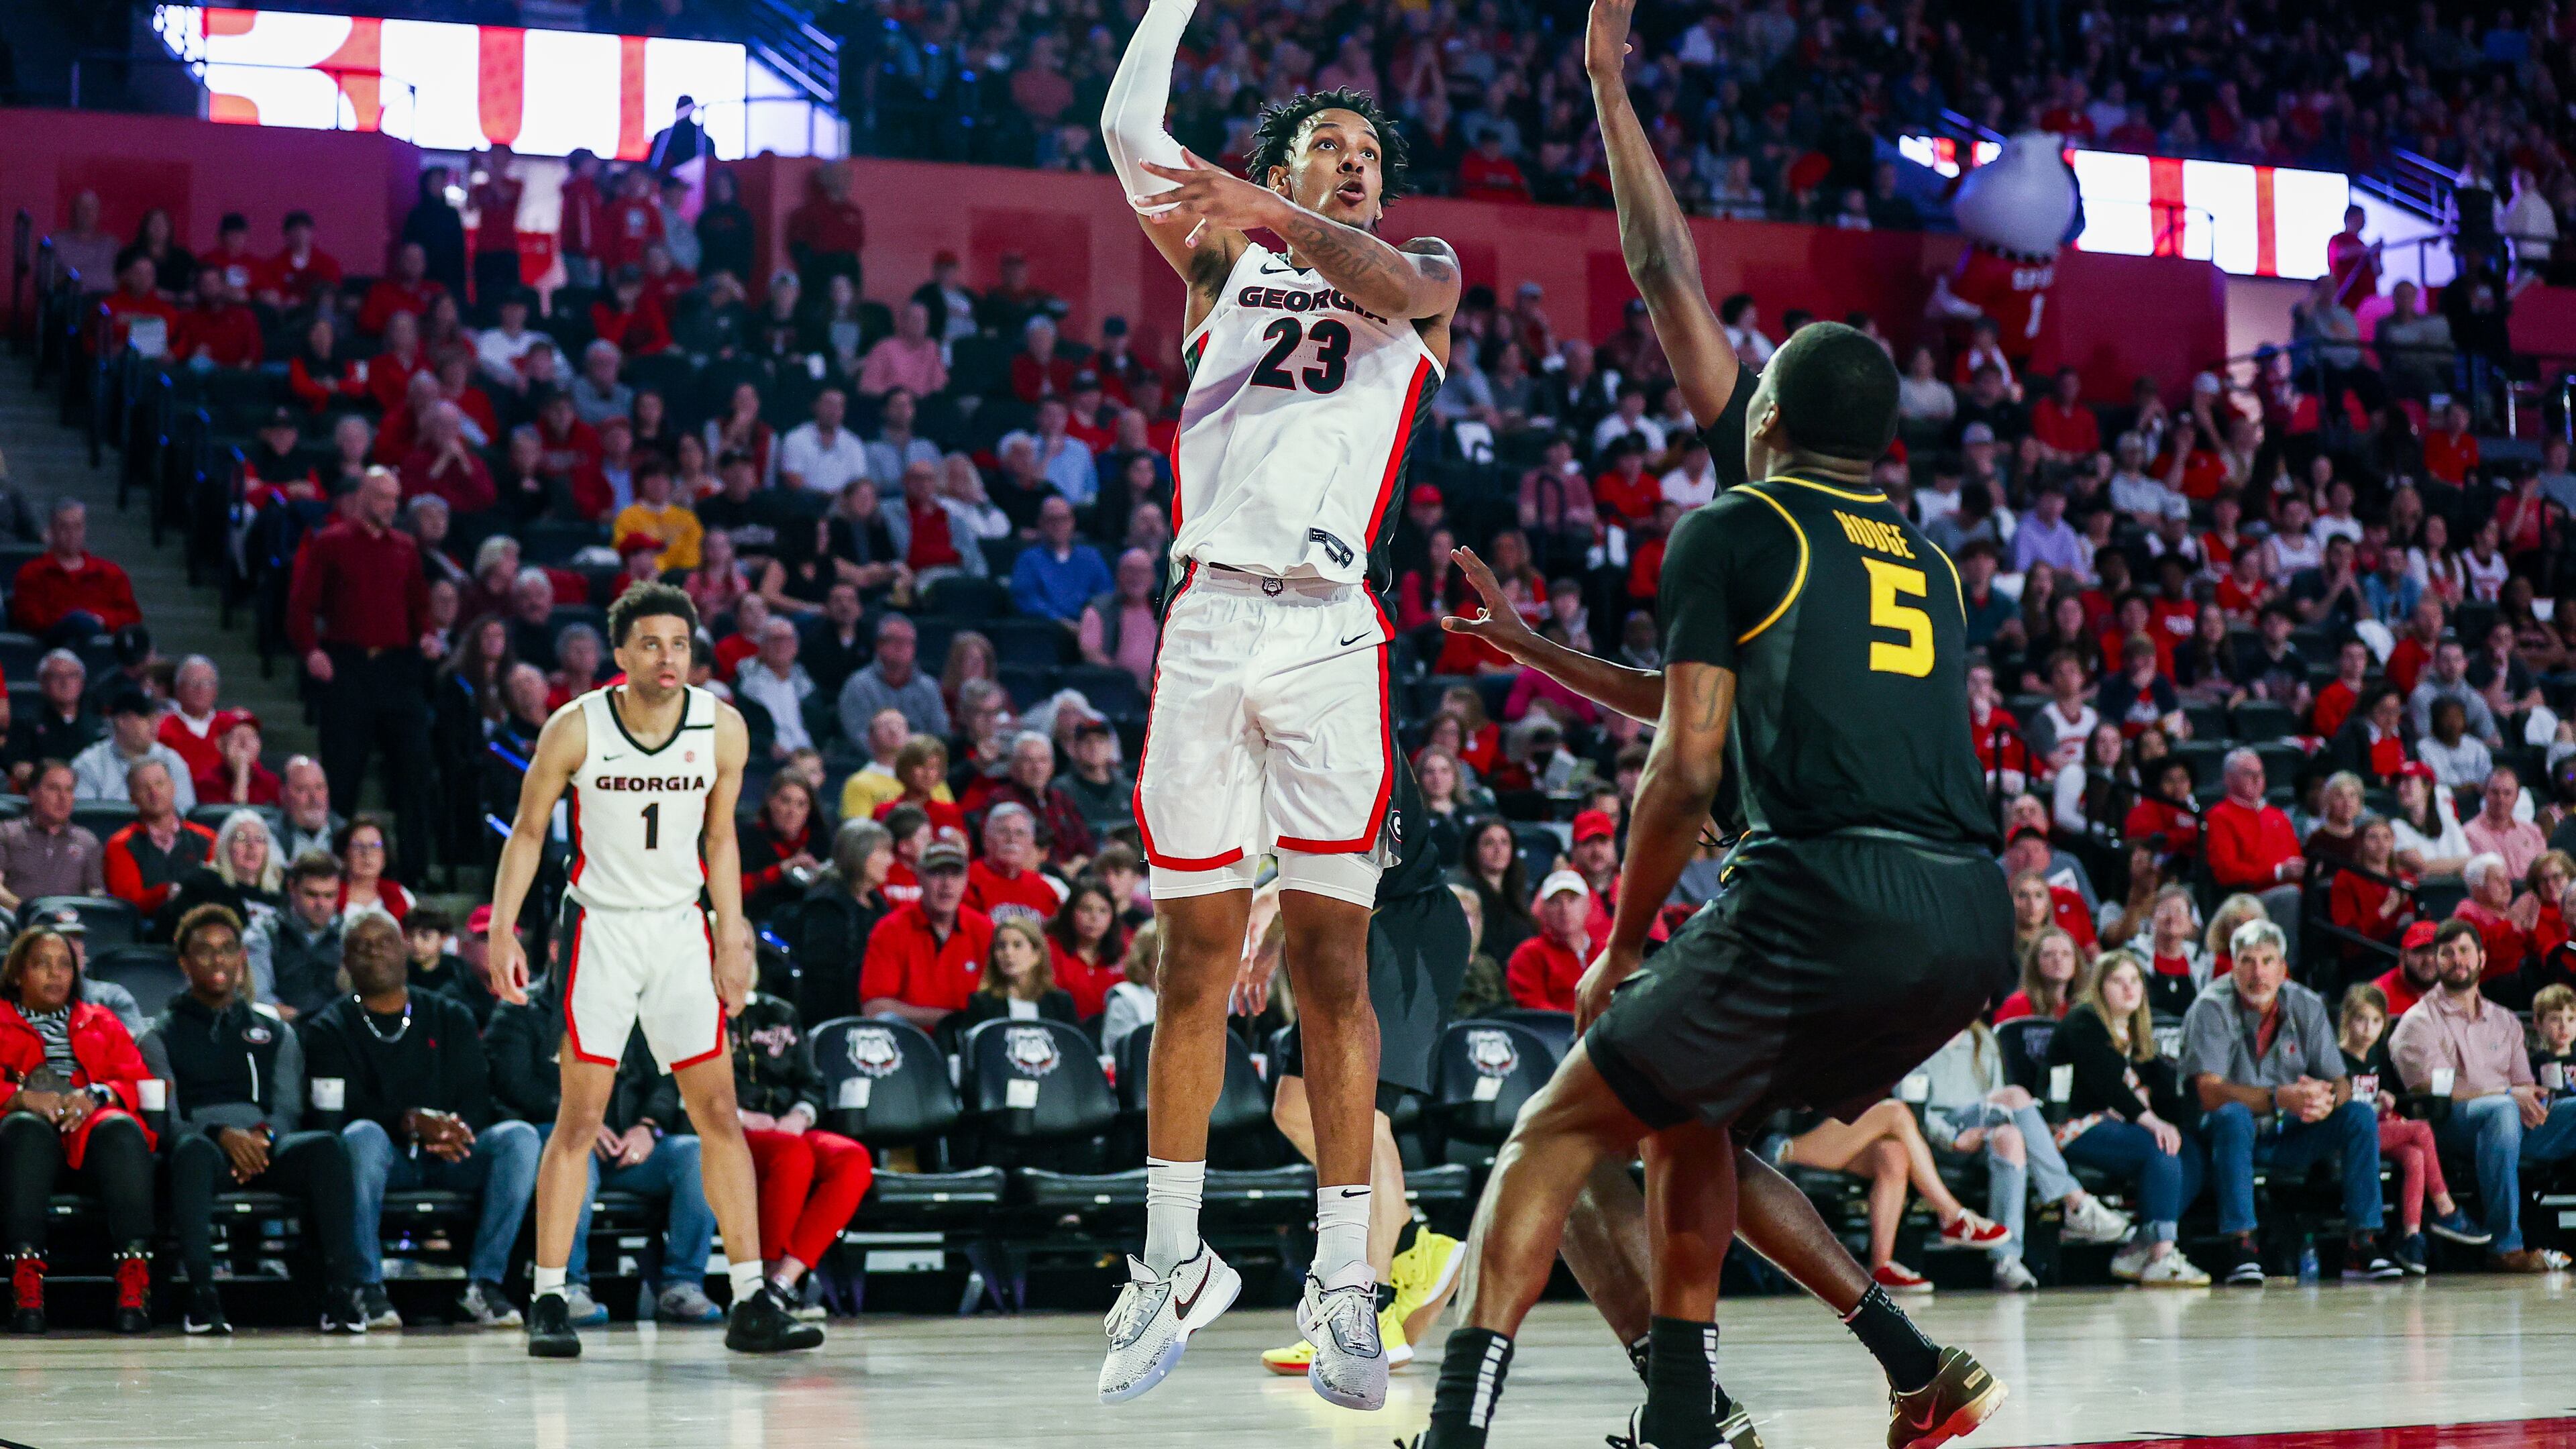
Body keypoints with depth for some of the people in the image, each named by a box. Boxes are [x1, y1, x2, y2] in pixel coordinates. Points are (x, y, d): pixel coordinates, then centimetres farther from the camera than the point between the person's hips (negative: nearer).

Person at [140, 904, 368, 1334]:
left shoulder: (274, 1032, 26)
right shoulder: (161, 1036, 17)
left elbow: (289, 1109, 13)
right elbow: (165, 1120, 2)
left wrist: (263, 1136, -12)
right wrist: (221, 1135, -18)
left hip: (268, 1148, 2)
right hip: (205, 1142, -2)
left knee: (328, 1146, -31)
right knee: (194, 1150, -41)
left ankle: (341, 1293, -38)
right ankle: (201, 1296, -48)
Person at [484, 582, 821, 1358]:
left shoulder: (723, 729, -4)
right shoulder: (576, 728, -12)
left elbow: (719, 839, 8)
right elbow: (529, 830, -1)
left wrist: (733, 937, 3)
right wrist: (503, 929, -8)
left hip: (681, 927, 3)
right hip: (598, 924, -3)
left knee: (720, 1113, 0)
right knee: (580, 1118, -6)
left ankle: (751, 1302, 3)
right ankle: (548, 1301, 0)